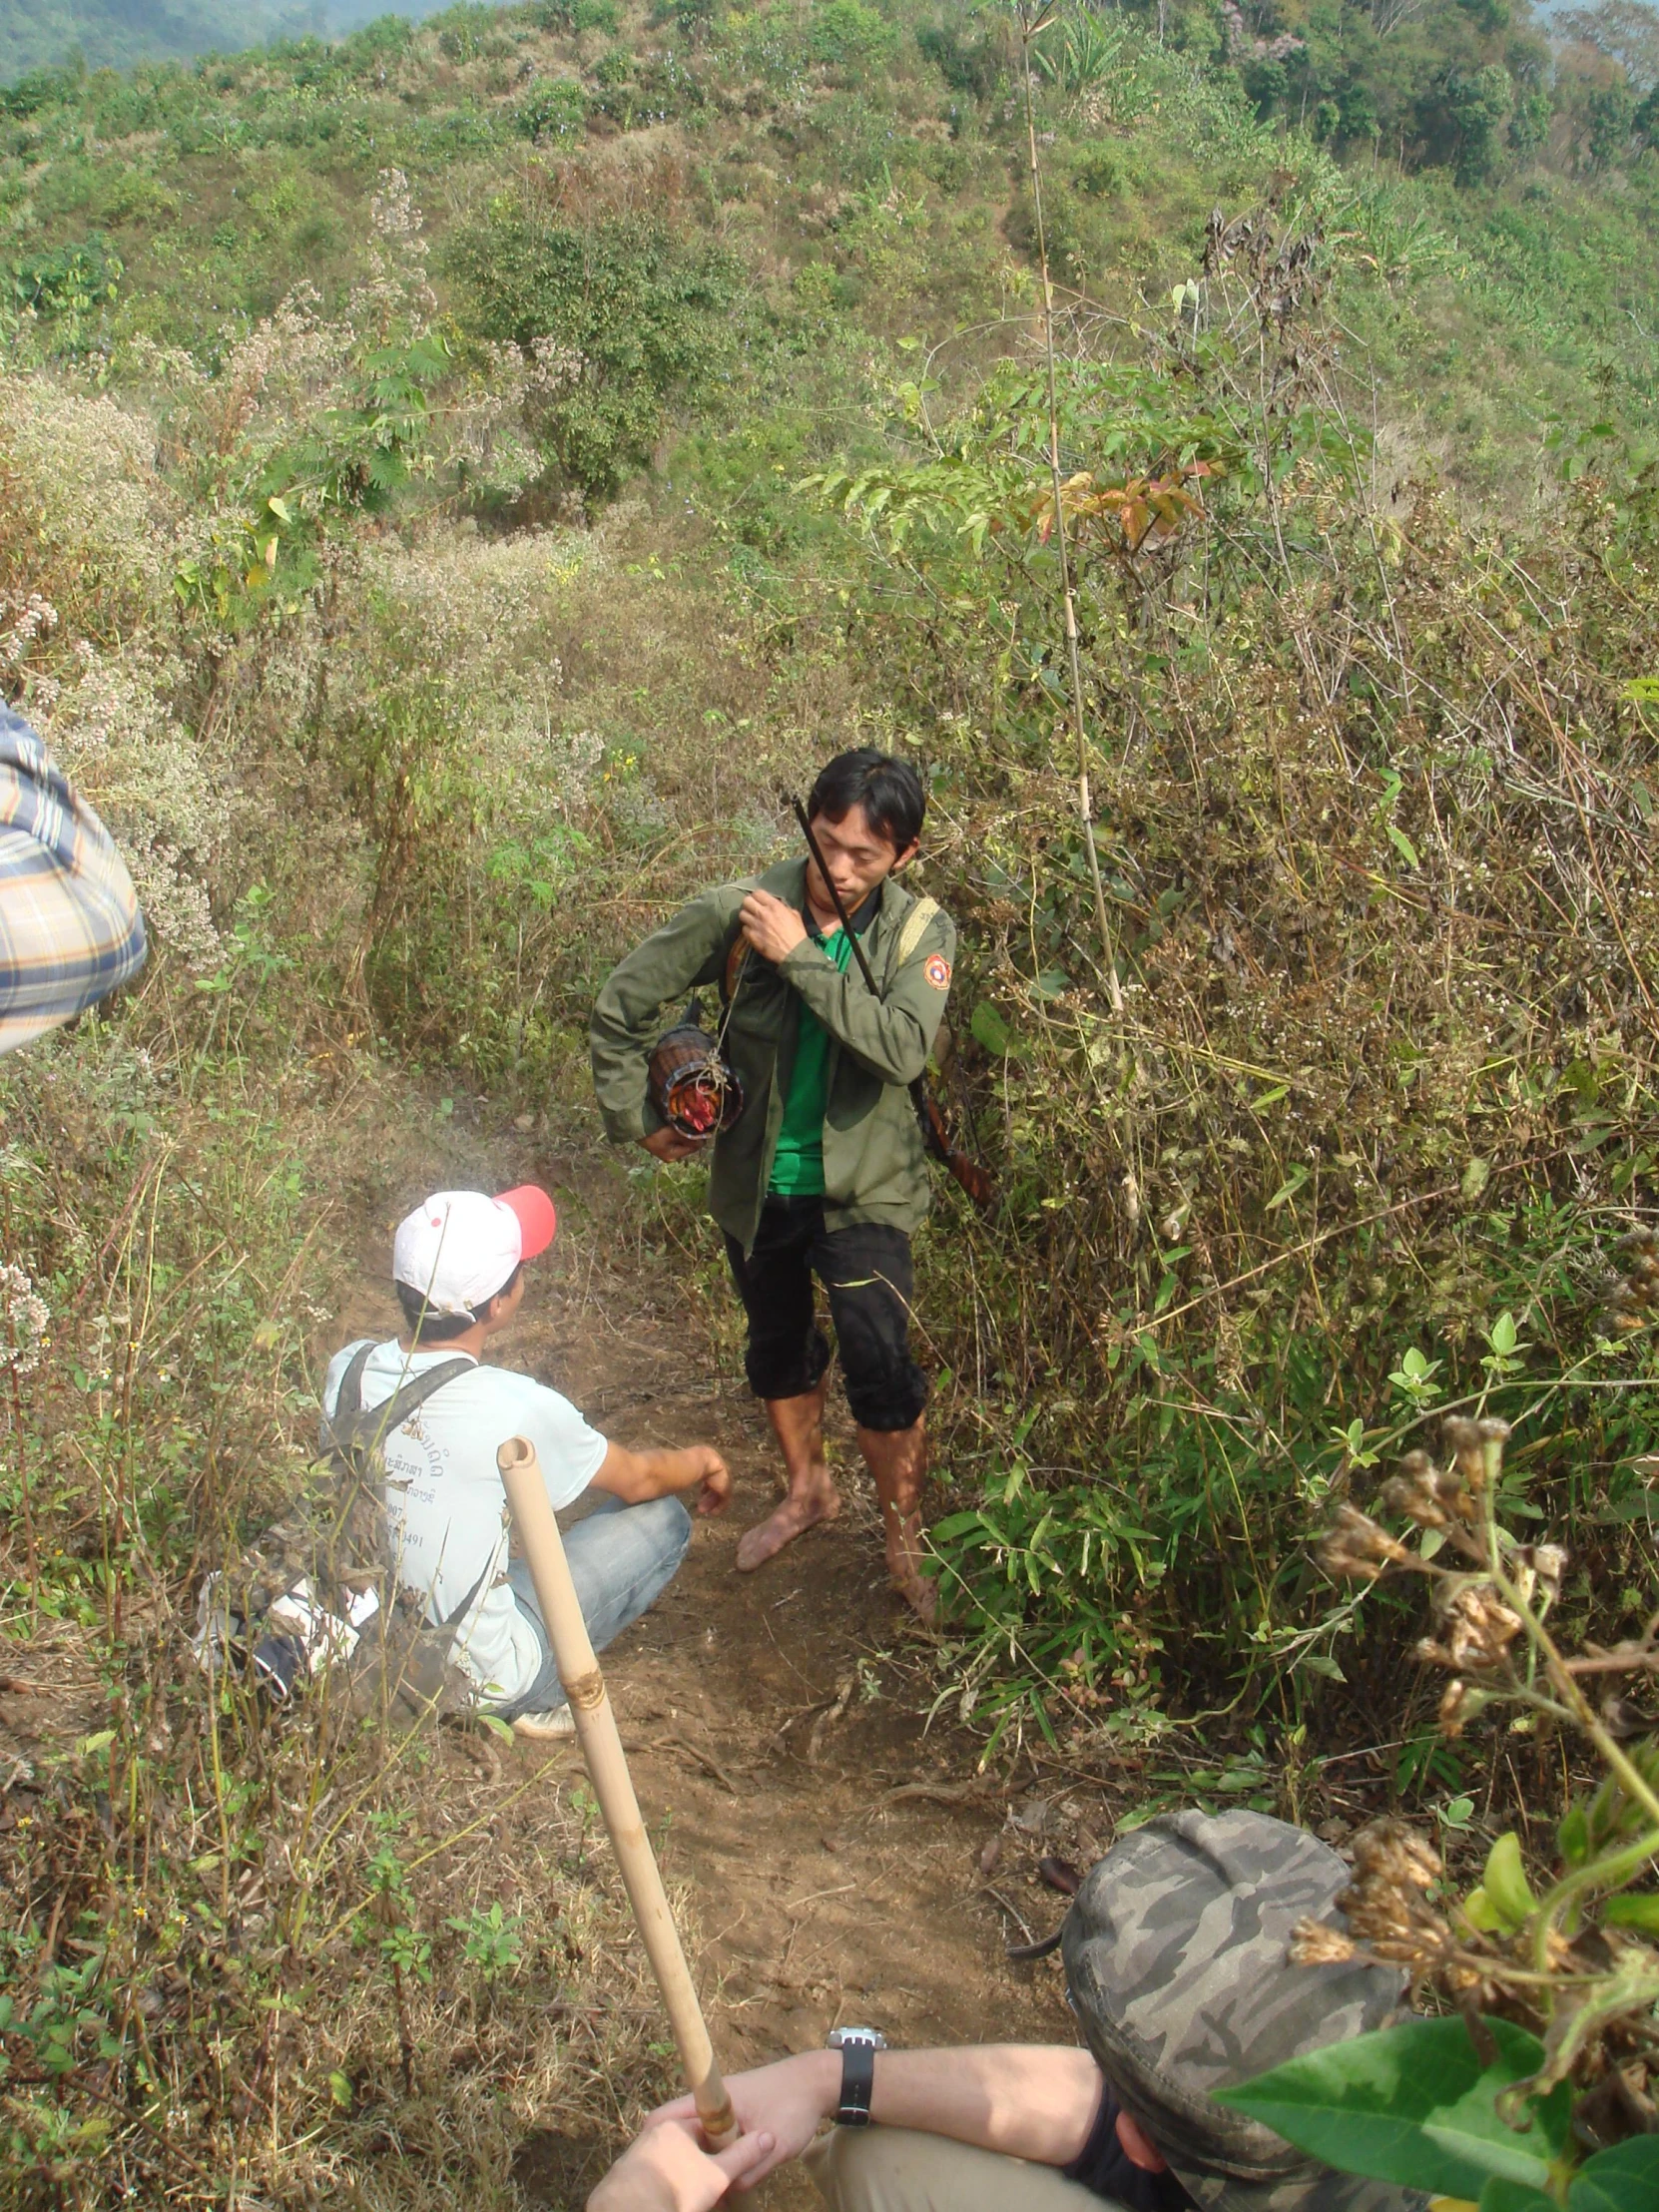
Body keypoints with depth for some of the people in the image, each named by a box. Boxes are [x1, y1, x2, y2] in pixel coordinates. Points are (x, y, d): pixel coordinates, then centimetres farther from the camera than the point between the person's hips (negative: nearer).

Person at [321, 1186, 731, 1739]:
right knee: (660, 1521, 2)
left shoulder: (347, 1369, -10)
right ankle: (539, 1697, 4)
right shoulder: (515, 1409, -26)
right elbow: (637, 1479, -5)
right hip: (472, 1680, -6)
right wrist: (701, 1461, 18)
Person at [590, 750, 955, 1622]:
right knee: (777, 1346, 21)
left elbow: (902, 1049, -30)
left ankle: (904, 1542, 13)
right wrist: (634, 1116, 1)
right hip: (755, 1181, 3)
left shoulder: (920, 931, -14)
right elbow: (623, 1001, -5)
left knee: (881, 1366, -10)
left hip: (862, 1187, -2)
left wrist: (802, 957, -31)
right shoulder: (739, 911, -14)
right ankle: (807, 1489, 47)